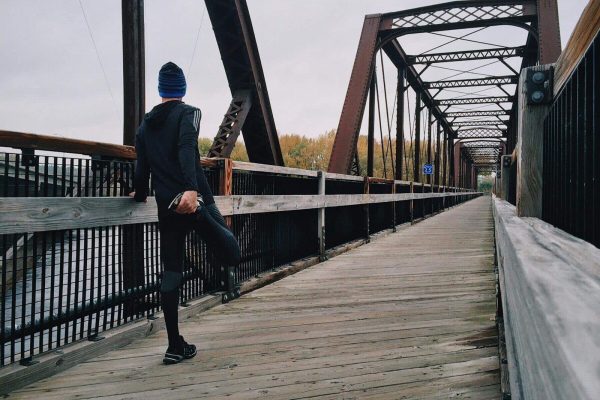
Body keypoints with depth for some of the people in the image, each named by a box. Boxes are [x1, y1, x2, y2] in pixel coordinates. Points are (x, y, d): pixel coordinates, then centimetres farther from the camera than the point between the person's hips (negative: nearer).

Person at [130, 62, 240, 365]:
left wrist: (140, 195, 35)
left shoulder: (146, 124, 17)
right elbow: (187, 150, -18)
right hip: (194, 200, -5)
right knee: (231, 255, 5)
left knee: (170, 273, 8)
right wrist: (191, 189, -32)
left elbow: (141, 166, 17)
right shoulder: (188, 113, 1)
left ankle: (175, 346, 10)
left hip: (166, 208, 6)